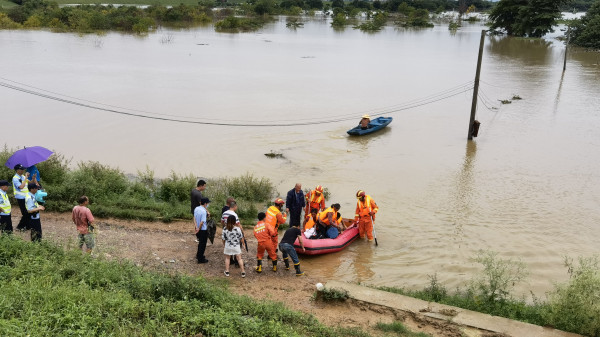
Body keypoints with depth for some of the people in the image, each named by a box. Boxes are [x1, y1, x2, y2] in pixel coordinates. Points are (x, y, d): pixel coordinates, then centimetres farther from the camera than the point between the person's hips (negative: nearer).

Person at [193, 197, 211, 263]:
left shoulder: (196, 209, 1)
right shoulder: (204, 211, -24)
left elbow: (194, 219, 0)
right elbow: (202, 222, -26)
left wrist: (197, 227, -7)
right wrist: (199, 229, -13)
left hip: (198, 230, 8)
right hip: (203, 230, -8)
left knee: (200, 243, 25)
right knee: (202, 244, 6)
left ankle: (198, 255, 39)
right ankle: (200, 259, 16)